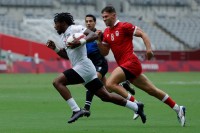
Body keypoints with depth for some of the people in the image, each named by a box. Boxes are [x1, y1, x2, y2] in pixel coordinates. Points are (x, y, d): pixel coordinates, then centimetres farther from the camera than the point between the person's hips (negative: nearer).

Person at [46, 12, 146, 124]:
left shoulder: (74, 28, -6)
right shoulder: (64, 36, 22)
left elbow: (94, 35, -19)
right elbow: (67, 55, 31)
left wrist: (81, 42, -33)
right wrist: (55, 49, 18)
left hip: (83, 66, -10)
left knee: (57, 82, -16)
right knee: (106, 96, 11)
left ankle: (76, 110, -22)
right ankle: (136, 107, 18)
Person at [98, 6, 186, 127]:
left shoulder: (124, 26, -6)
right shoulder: (106, 32, 16)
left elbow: (142, 34, -8)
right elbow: (104, 52, 15)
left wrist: (149, 49, -21)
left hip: (131, 62, -8)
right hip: (124, 65, 8)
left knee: (110, 84, -22)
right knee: (153, 90, 8)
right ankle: (178, 109, 13)